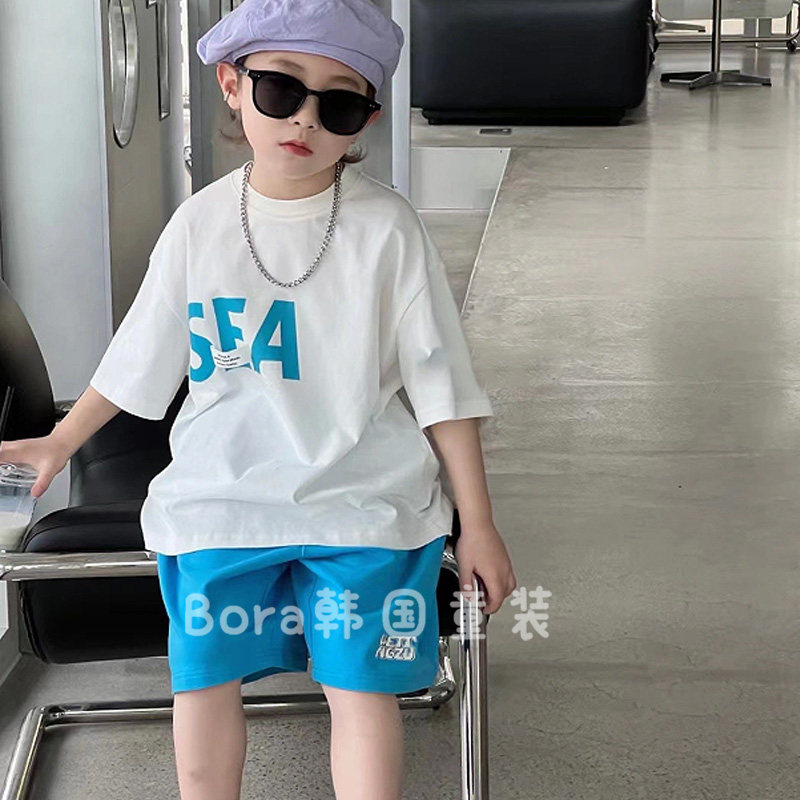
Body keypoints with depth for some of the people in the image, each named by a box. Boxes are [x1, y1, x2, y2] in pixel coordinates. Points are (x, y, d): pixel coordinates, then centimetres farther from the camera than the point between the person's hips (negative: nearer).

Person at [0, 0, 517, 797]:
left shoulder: (387, 228, -9)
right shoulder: (200, 222, 0)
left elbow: (439, 383, -4)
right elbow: (140, 356, 15)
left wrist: (478, 524, -3)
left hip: (360, 501, -3)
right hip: (218, 498, 3)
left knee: (361, 686, -6)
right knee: (203, 678, 5)